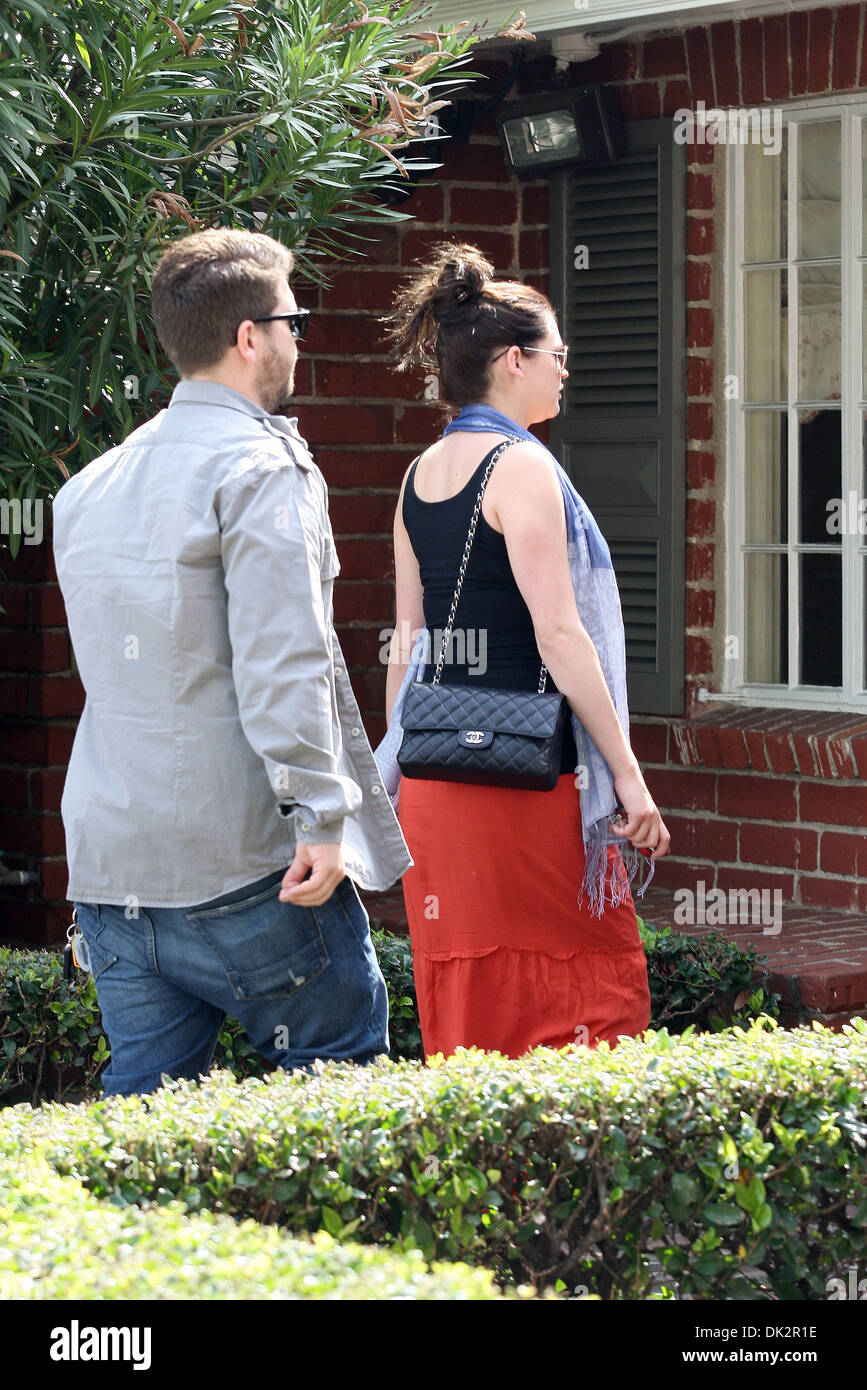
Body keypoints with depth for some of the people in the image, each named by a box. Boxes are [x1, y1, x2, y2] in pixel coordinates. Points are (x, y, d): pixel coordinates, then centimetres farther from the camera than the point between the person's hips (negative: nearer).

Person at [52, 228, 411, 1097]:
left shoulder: (89, 488, 16)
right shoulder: (260, 468, -9)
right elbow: (280, 662, -19)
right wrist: (320, 814, -20)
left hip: (107, 863, 7)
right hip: (238, 863, -7)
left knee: (144, 1098, 9)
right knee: (345, 1069, 4)